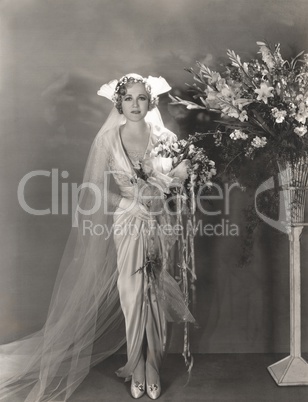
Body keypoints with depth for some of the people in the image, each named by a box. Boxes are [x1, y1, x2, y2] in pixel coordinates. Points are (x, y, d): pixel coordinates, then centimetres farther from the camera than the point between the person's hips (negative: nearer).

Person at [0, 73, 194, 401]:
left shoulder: (165, 138, 1)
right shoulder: (108, 140, -2)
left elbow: (180, 179, 6)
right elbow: (101, 191, -2)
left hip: (157, 226, 1)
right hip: (126, 226, -1)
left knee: (155, 298, 8)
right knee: (132, 297, 3)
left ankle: (152, 371, 25)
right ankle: (139, 372, 23)